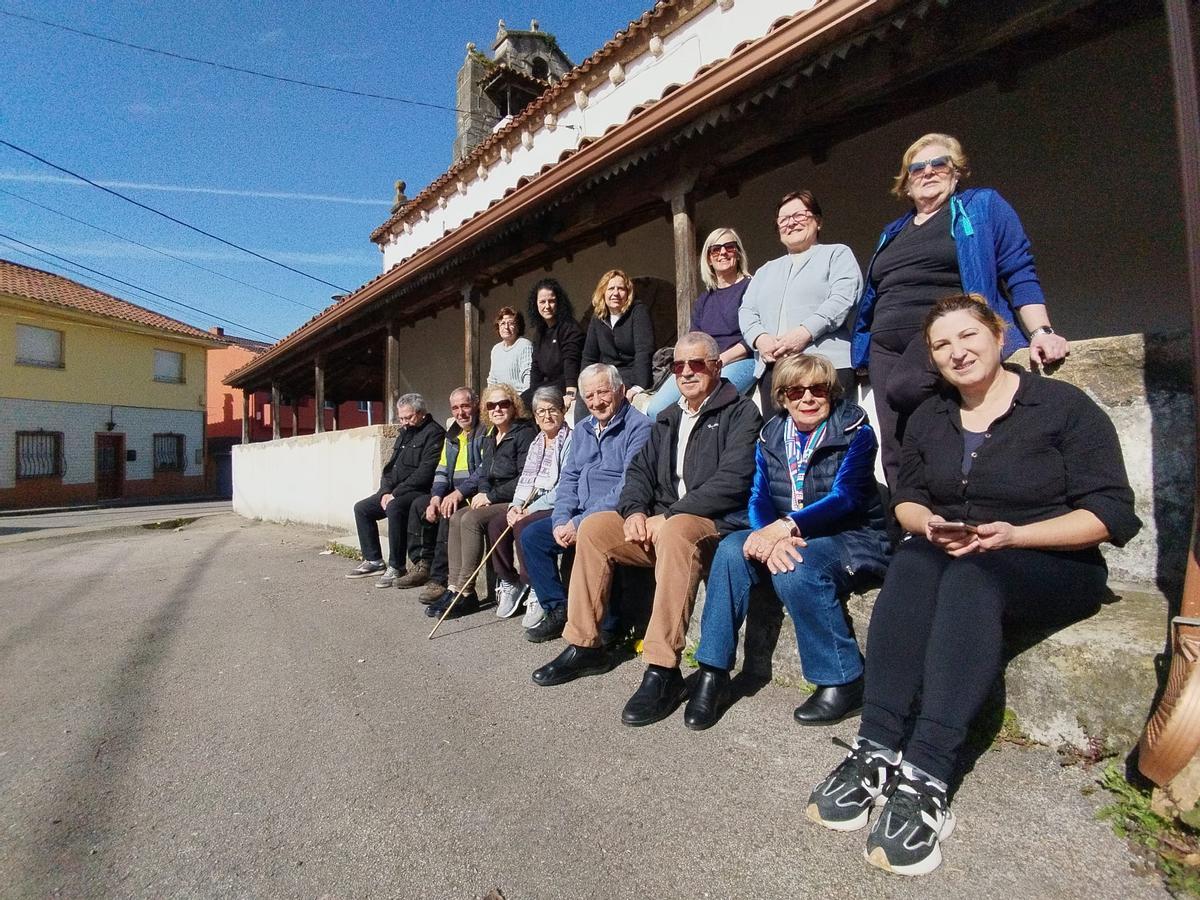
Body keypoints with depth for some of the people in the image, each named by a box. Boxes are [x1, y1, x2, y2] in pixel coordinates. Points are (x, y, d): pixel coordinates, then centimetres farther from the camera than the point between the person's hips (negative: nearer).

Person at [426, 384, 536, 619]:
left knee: (471, 519, -25)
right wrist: (483, 495, -5)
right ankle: (454, 587, -13)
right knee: (456, 518, -12)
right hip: (493, 500, 8)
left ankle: (466, 593, -17)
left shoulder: (524, 433, -9)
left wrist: (491, 495, -14)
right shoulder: (490, 438, 18)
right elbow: (483, 474, 17)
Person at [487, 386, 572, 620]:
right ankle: (509, 582, 3)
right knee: (496, 524, -12)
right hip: (530, 506, 7)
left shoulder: (571, 440, -6)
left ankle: (537, 592, -14)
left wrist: (530, 509, -16)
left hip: (557, 506, -7)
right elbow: (525, 480, 17)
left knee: (523, 527, -29)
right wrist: (515, 506, -3)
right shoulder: (536, 444, 20)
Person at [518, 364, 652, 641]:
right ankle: (557, 609, 4)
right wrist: (561, 520, -4)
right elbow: (569, 478, 14)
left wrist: (582, 523, -21)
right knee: (531, 535, -3)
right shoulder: (582, 429, 16)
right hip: (578, 516, 8)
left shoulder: (638, 427, -10)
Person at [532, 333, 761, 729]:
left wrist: (669, 515, -20)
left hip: (716, 523, -7)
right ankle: (584, 645, 1)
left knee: (675, 532, -38)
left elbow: (732, 479, -17)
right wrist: (635, 510, -7)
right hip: (662, 521, 7)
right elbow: (641, 470, 15)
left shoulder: (740, 411, -3)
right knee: (593, 528, -8)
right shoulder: (668, 418, 19)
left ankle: (663, 669, -31)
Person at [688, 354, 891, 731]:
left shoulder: (855, 431, -6)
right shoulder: (771, 437, 6)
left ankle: (844, 682, -13)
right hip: (788, 539, 4)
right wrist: (770, 537, -25)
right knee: (732, 550, -24)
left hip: (851, 536, -4)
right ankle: (712, 672, -16)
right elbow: (759, 499, -3)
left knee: (795, 570, -34)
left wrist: (787, 526, -34)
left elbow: (844, 498, -19)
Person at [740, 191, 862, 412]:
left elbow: (842, 298, -2)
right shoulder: (766, 270, 31)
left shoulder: (837, 254, 16)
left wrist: (805, 332, -16)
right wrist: (760, 338, -4)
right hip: (771, 367, 4)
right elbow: (746, 311, 18)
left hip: (826, 363, -3)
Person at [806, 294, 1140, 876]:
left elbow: (1111, 513, -8)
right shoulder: (929, 418, 11)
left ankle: (926, 778, -41)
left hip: (1055, 568, -3)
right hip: (951, 559, 3)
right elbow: (906, 498, 12)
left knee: (972, 578, -37)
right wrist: (928, 525, -11)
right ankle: (876, 751, -38)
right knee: (911, 562, -32)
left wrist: (1012, 535, -23)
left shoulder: (1063, 406, -3)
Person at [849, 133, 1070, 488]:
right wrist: (865, 351, 20)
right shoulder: (892, 232, 25)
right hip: (887, 345, 5)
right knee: (894, 452, -6)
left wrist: (1041, 332, -10)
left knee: (904, 389, -34)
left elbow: (1019, 273, 3)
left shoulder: (982, 206, 12)